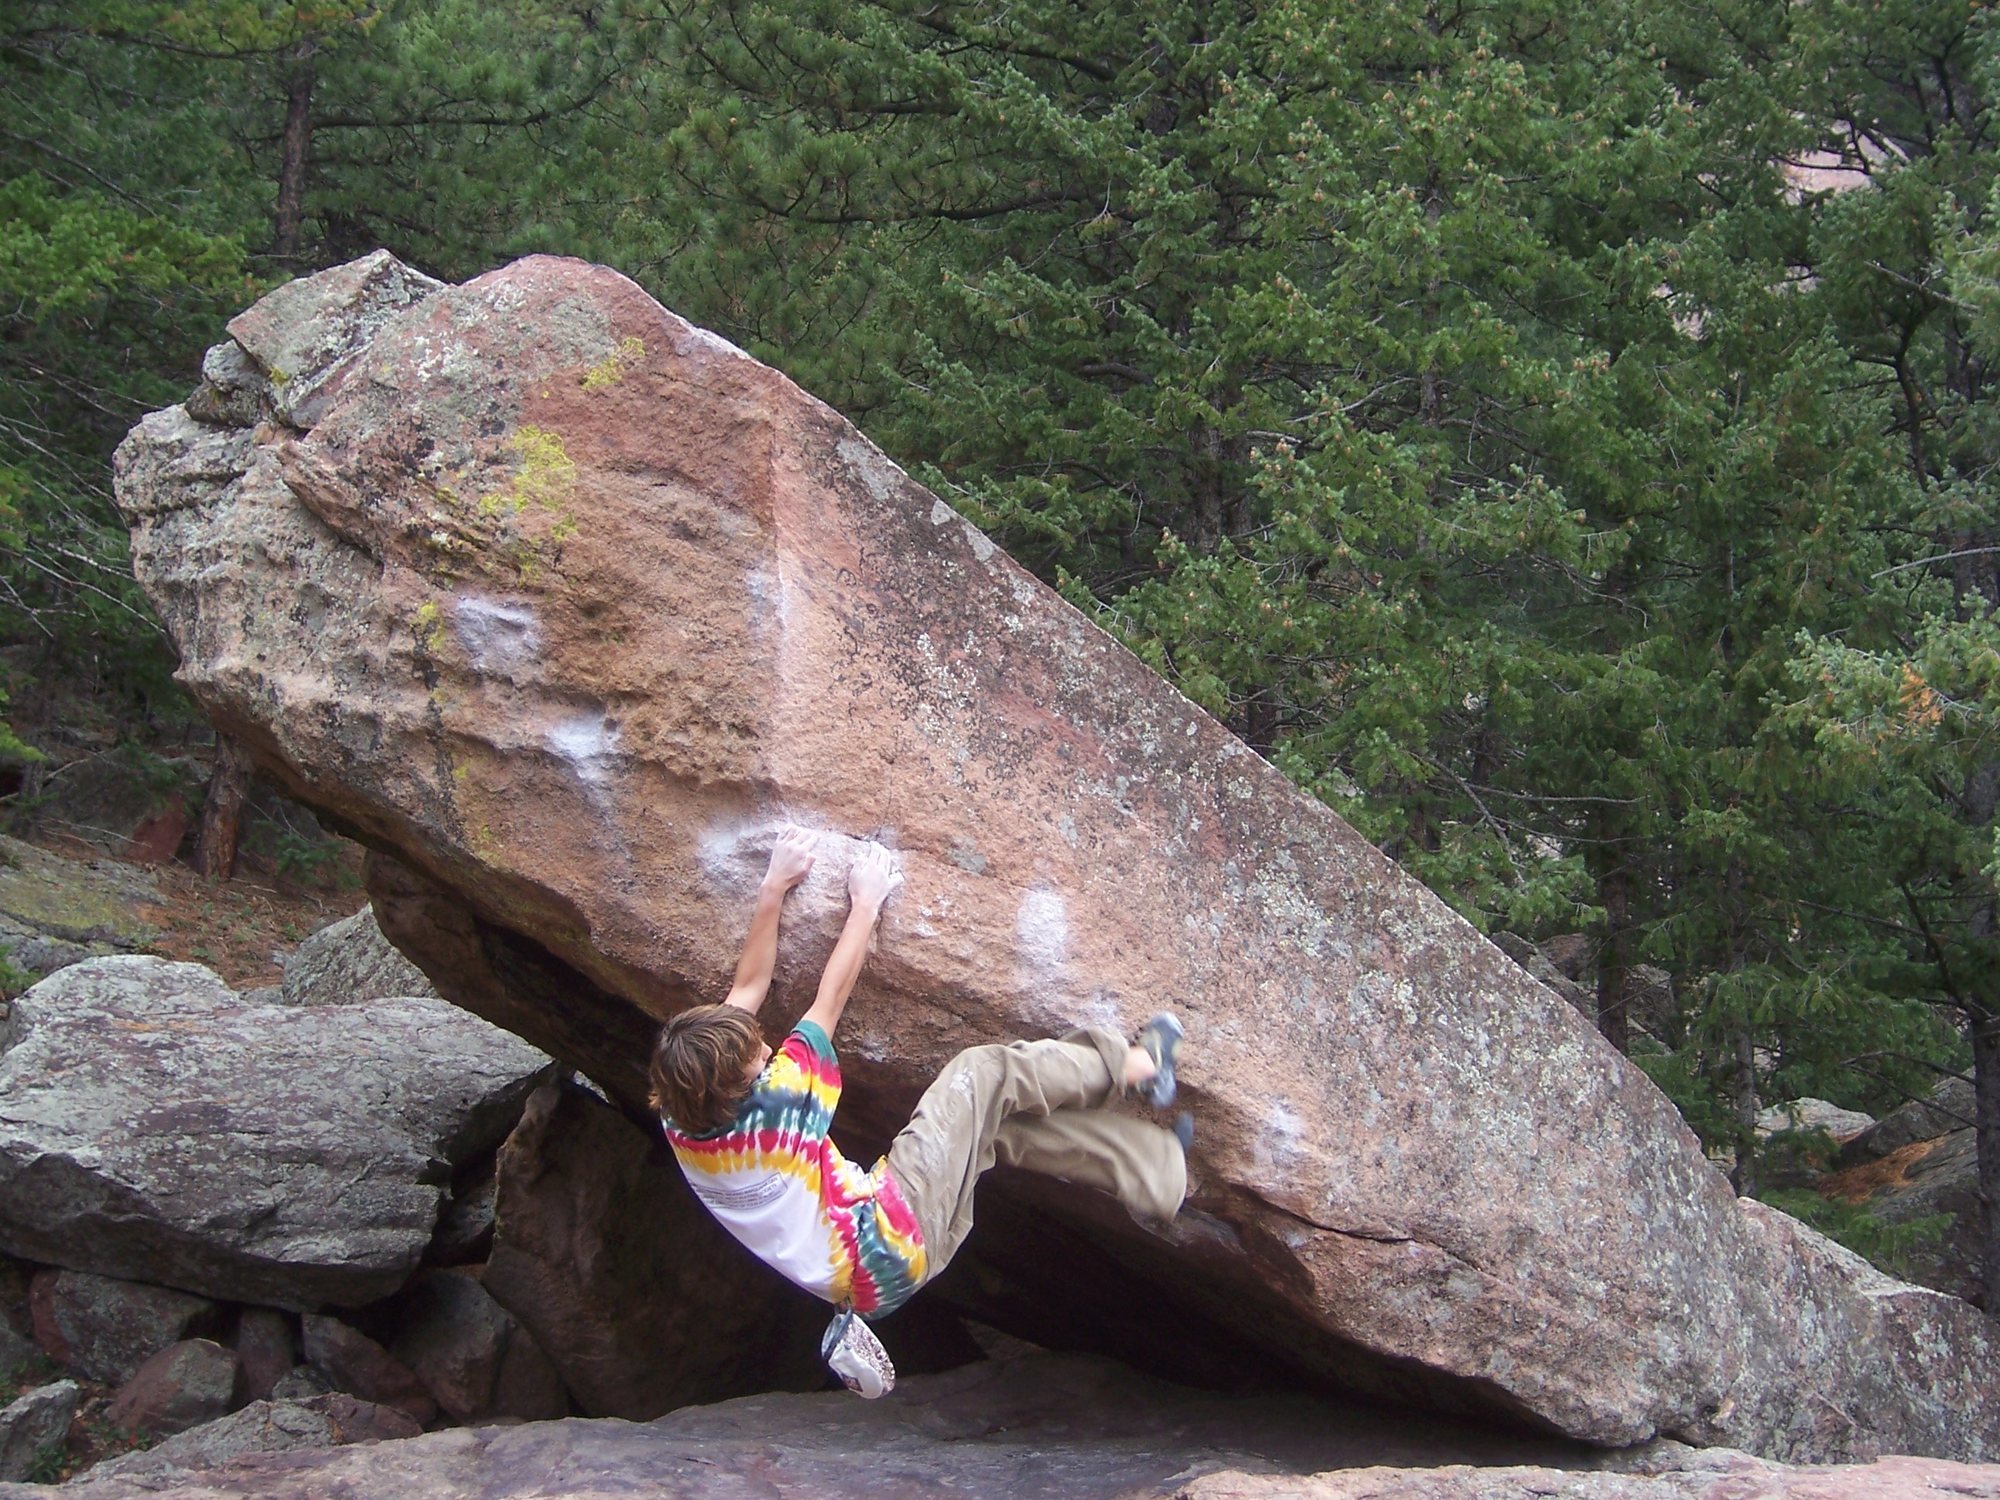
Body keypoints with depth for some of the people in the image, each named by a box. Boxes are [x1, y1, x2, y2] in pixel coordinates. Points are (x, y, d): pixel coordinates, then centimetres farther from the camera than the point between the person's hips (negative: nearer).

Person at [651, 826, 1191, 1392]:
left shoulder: (680, 1119, -5)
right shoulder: (775, 1104, -26)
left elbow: (747, 988, 6)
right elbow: (832, 997, -13)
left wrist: (773, 890, 9)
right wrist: (865, 904, 0)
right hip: (894, 1246, -9)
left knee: (999, 1122, 15)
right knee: (986, 1072, -5)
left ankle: (1155, 1162, 21)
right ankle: (1136, 1064, 15)